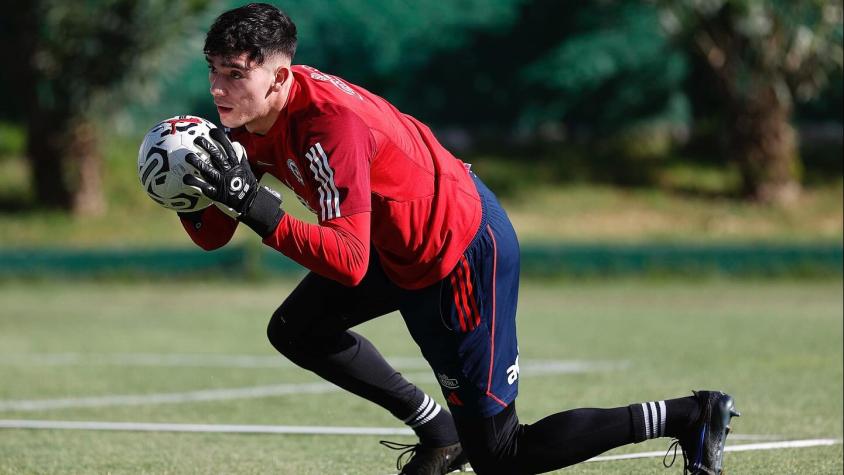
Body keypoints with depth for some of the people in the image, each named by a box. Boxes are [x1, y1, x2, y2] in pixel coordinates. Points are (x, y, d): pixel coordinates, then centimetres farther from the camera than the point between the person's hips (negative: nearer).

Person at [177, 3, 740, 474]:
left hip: (467, 255, -9)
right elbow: (213, 236, 0)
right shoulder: (250, 120, -5)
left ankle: (689, 416, 4)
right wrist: (190, 195, -22)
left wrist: (257, 207, -44)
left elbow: (350, 262, -38)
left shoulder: (332, 124, -32)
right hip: (401, 248, 9)